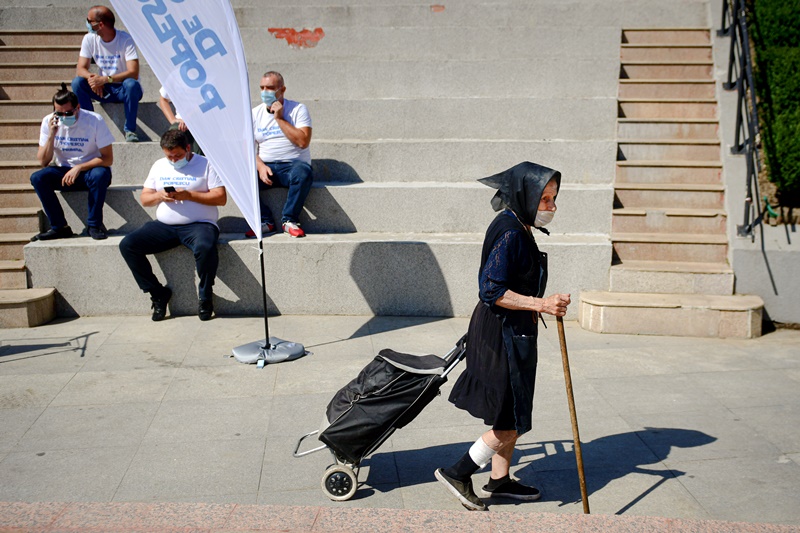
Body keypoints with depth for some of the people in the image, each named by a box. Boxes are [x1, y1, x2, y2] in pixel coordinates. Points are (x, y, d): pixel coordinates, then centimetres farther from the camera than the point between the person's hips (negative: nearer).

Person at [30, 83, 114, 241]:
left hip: (90, 169, -3)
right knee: (37, 178, -23)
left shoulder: (94, 121, -15)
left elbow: (108, 159, -16)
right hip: (64, 172, 3)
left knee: (100, 175, -37)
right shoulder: (49, 122, -6)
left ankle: (94, 225, -19)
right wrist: (51, 135, -21)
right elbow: (43, 161, -8)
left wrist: (79, 168, -25)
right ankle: (59, 227, -14)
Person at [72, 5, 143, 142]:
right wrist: (92, 77, -31)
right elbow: (80, 69, -7)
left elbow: (133, 73, -27)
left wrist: (106, 79, -39)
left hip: (124, 89, -4)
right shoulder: (89, 39, -4)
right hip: (103, 89, 4)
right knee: (77, 83, -20)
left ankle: (130, 130, -22)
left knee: (131, 84, -37)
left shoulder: (125, 40, -18)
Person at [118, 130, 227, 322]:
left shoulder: (206, 164, 3)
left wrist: (189, 195, -15)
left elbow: (221, 198, -6)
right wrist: (159, 196, -7)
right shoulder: (159, 165, 17)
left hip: (198, 224, -5)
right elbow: (144, 199, 16)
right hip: (164, 226, 5)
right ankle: (158, 293, -3)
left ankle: (206, 297, -13)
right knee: (127, 245, -15)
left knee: (205, 247, -39)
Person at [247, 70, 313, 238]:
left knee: (303, 172, -38)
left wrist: (279, 119, -11)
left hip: (292, 164, -3)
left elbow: (303, 141, -12)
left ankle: (289, 220, -19)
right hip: (264, 166, 3)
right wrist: (260, 166, -13)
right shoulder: (255, 113, 13)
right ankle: (265, 221, -12)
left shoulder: (297, 109, 2)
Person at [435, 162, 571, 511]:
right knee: (512, 423, -1)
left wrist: (530, 306, 22)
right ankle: (457, 474, 10)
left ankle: (499, 481, 32)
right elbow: (492, 291, -25)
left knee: (511, 415, 19)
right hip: (503, 334, -10)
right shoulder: (509, 234, -21)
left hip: (511, 331, 10)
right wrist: (540, 304, -26)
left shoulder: (516, 227, 10)